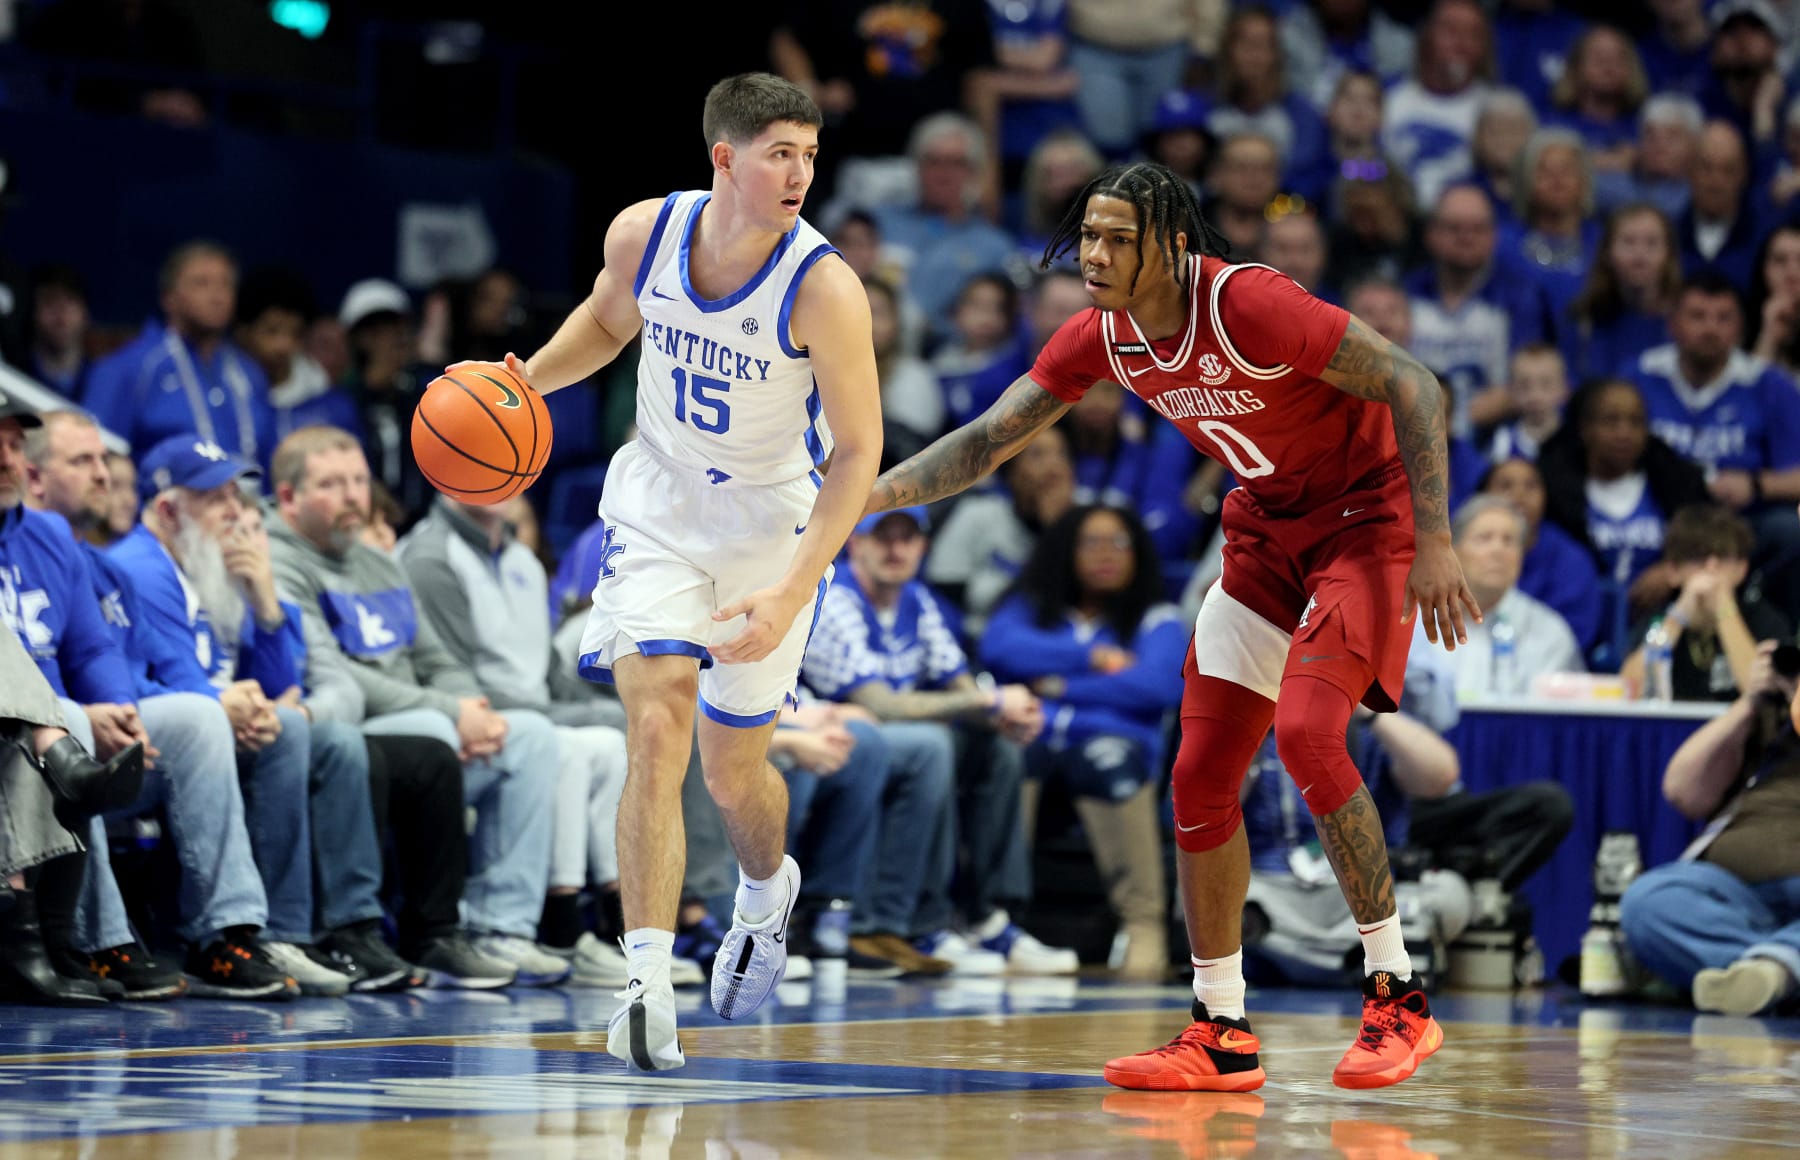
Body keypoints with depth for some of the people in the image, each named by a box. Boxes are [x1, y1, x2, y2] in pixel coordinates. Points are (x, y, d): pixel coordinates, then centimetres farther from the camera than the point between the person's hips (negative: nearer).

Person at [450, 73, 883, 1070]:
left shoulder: (823, 287, -24)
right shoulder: (643, 234, -13)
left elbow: (859, 450, -19)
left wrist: (793, 594, -27)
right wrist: (529, 377, -7)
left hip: (774, 522, -2)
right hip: (658, 503, 2)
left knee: (732, 765, 10)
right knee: (655, 730, -18)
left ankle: (768, 890, 46)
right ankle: (648, 980, -22)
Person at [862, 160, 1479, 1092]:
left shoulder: (1248, 305, -28)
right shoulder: (1101, 337, -6)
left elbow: (1412, 386, -25)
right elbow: (992, 437, 5)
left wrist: (1433, 542, -27)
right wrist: (874, 494, -9)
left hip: (1367, 517, -8)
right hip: (1266, 529, 8)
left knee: (1305, 731, -27)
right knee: (1201, 776, 2)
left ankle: (1396, 996, -15)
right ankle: (1220, 1034, 12)